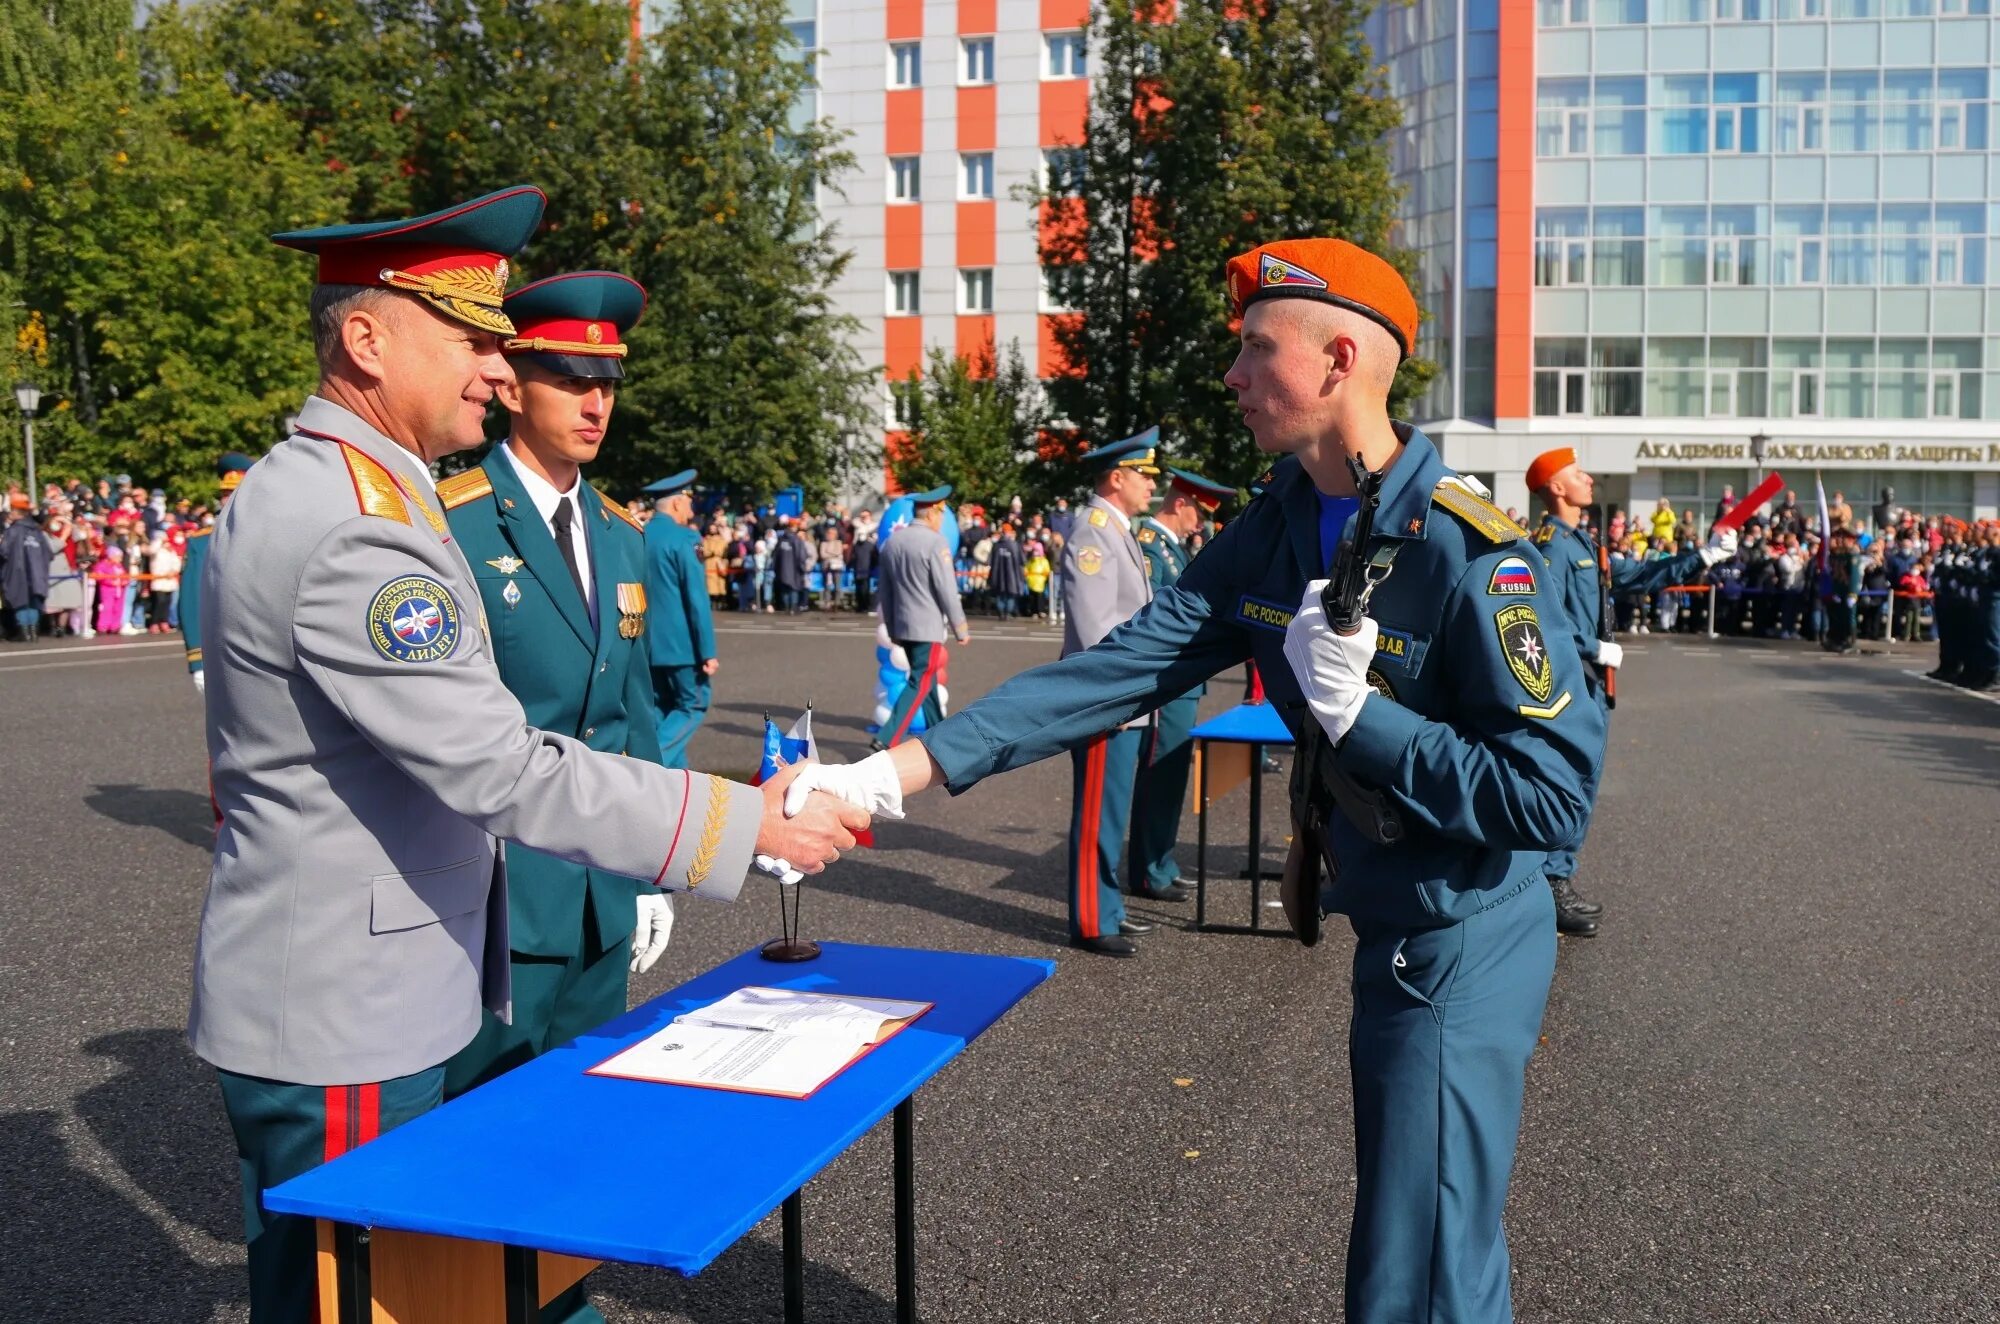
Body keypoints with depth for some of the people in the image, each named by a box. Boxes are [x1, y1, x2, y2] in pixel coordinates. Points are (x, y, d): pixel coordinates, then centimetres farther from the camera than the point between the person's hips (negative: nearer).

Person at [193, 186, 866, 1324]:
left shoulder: (314, 490, 11)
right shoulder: (353, 529, -24)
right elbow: (501, 770, -28)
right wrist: (747, 822, -24)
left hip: (372, 996, 10)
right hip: (342, 1021, -10)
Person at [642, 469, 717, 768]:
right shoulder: (684, 538, -13)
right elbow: (697, 599, -16)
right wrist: (708, 652, -14)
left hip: (647, 643, 7)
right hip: (681, 642, -7)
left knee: (665, 710, 15)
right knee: (693, 706, 3)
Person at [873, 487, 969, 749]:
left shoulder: (891, 541, 8)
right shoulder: (934, 542, -14)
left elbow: (885, 590, 14)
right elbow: (947, 590, -14)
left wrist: (891, 628, 23)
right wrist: (961, 629, -6)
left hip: (902, 625, 8)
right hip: (928, 627, -8)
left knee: (926, 679, 18)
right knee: (920, 683, -4)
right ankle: (887, 738, -13)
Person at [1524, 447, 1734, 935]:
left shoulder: (1584, 543, 17)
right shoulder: (1551, 543, -15)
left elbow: (1637, 575, 23)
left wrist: (1704, 556, 21)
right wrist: (1595, 649, -18)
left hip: (1590, 682, 10)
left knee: (1584, 781, 14)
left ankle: (1561, 881, 22)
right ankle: (1550, 887, -4)